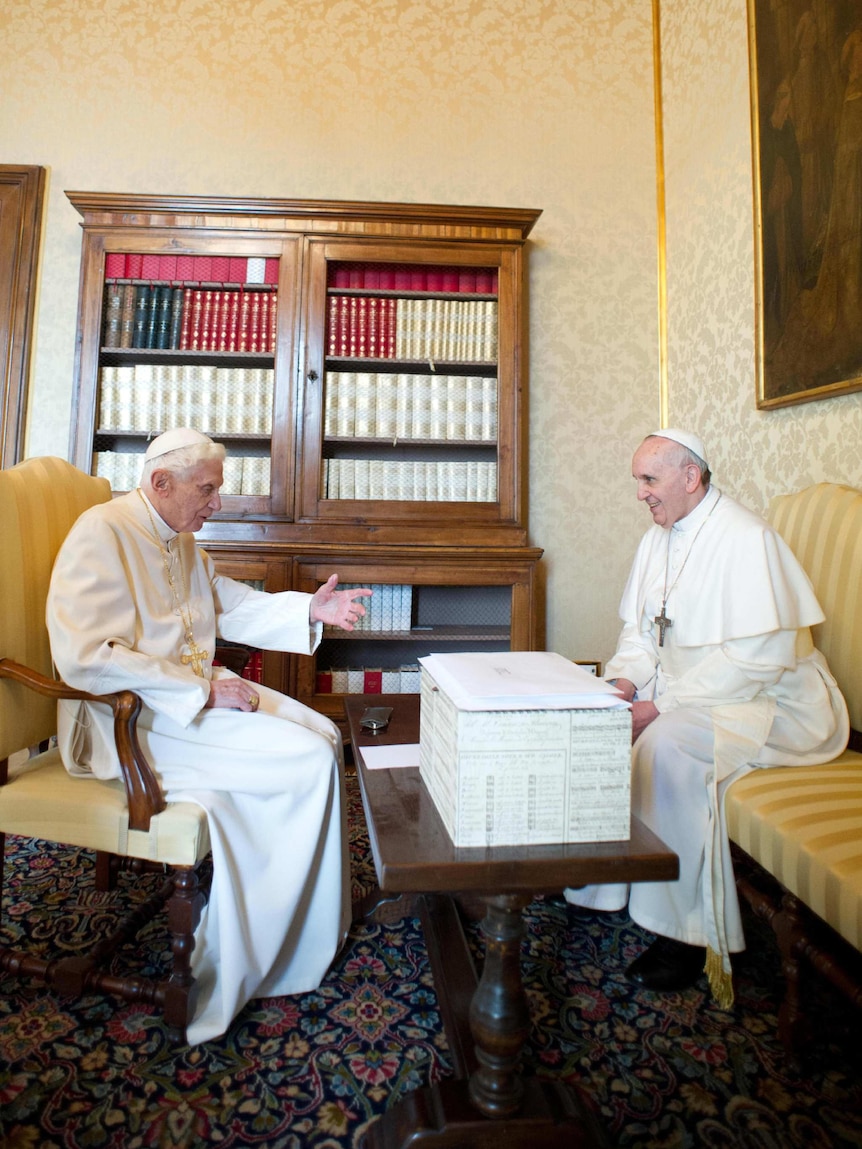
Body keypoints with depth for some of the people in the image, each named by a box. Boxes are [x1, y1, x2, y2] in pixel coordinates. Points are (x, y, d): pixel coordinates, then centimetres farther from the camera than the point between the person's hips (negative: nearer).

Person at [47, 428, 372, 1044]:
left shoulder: (181, 538, 13)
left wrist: (310, 608, 3)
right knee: (305, 761, -19)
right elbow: (85, 658, -25)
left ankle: (319, 915, 10)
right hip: (133, 719, -9)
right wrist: (204, 690, -24)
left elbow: (232, 605, 18)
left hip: (198, 689, 10)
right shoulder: (103, 533, -16)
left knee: (323, 733, -1)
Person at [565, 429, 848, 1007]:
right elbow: (641, 629, 12)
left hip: (764, 702, -8)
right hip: (685, 692, 8)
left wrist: (662, 705, -25)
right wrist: (624, 680, -8)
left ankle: (690, 932, -16)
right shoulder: (659, 538, 8)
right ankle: (597, 879, 5)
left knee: (666, 743, -32)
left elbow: (760, 659, -25)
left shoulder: (747, 538, -18)